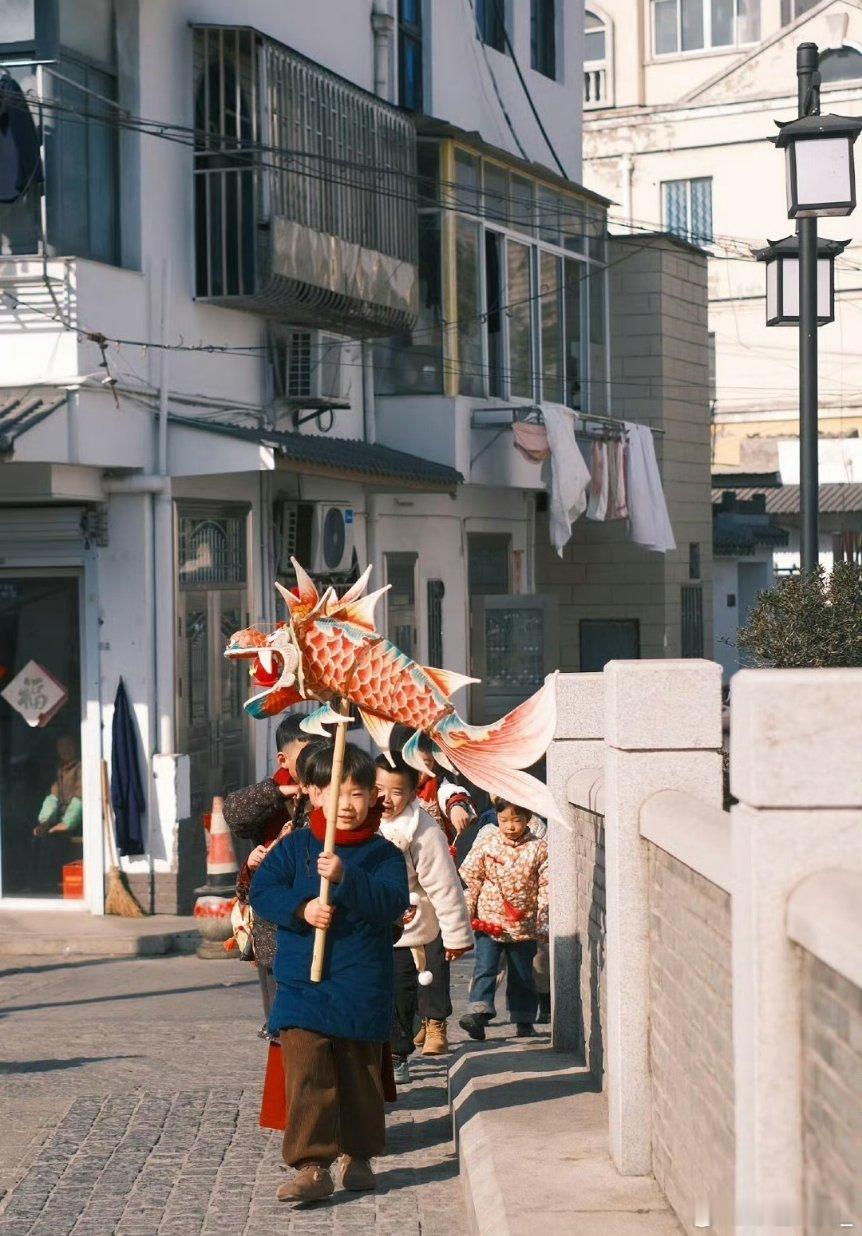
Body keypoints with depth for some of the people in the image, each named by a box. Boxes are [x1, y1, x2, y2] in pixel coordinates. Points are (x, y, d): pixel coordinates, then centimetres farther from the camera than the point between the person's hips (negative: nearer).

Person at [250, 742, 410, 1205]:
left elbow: (392, 902, -15)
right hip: (302, 984, 0)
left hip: (362, 988, 0)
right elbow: (262, 891, -2)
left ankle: (357, 1155, 29)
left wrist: (345, 879, -29)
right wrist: (301, 909, -19)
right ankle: (312, 1166, -10)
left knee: (360, 1075, 12)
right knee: (307, 1076, -9)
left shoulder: (383, 854, 0)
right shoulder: (294, 846, 4)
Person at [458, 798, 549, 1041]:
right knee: (484, 968, -13)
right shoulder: (486, 843, -3)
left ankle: (524, 1019, 23)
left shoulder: (539, 848, -5)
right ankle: (479, 1013, -19)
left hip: (523, 925, 0)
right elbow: (471, 878, 4)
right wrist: (467, 912, 4)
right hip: (488, 920, 0)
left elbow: (546, 888, -3)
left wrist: (543, 925, -4)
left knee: (522, 975, 11)